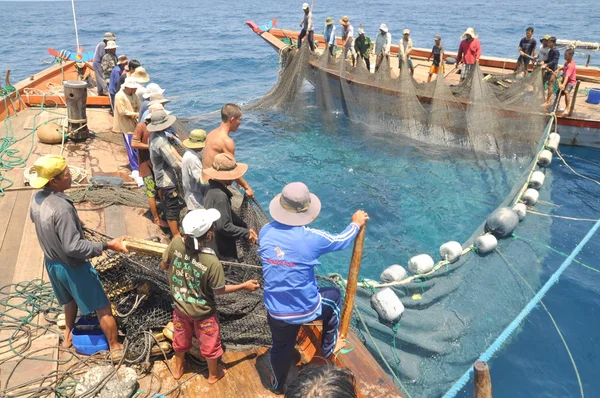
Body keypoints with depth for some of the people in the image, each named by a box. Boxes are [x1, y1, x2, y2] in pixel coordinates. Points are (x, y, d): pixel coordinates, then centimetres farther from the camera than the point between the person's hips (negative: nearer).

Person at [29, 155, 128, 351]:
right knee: (102, 307, 9)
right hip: (72, 266, -8)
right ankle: (115, 346, 23)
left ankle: (68, 335, 52)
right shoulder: (61, 207, -35)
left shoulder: (37, 198, -7)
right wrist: (106, 245, -32)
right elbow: (73, 247, -35)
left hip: (52, 262, 9)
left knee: (70, 299, 33)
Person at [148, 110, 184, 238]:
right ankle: (176, 235, 12)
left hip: (161, 177, 10)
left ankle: (170, 225, 44)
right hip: (167, 179, -10)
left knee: (168, 204, 26)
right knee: (172, 208, 2)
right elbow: (175, 163, -26)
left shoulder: (153, 136, 2)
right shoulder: (161, 142, -29)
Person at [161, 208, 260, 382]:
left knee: (181, 339, 31)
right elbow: (219, 290, -19)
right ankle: (214, 374, 48)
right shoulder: (212, 262, -36)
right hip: (203, 312, -4)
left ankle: (178, 368, 55)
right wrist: (244, 286, -8)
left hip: (180, 306, 4)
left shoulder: (176, 243, -25)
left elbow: (164, 266, -6)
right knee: (210, 344, 24)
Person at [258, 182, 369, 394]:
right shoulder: (310, 238, -24)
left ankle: (279, 386, 56)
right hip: (306, 310, -3)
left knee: (281, 348, 29)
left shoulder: (265, 232, -11)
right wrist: (356, 223, 16)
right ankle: (329, 348, 43)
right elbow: (342, 240, -4)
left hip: (276, 311, 4)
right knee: (333, 295, 27)